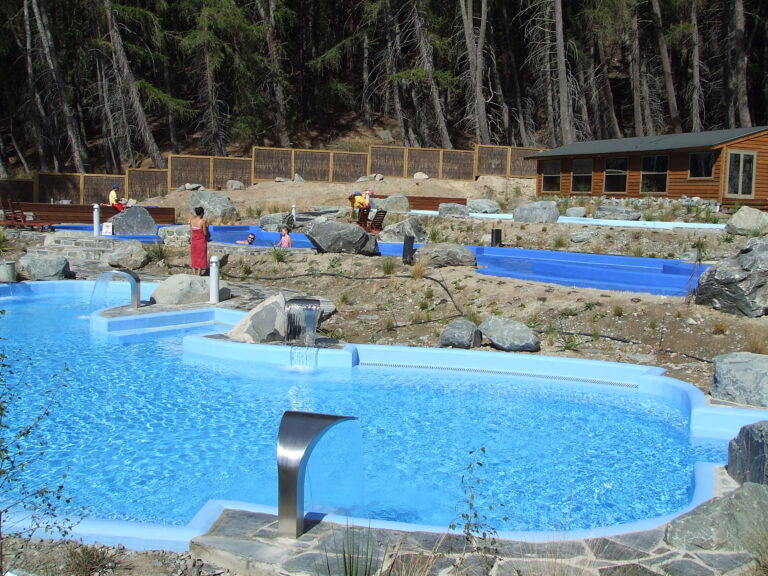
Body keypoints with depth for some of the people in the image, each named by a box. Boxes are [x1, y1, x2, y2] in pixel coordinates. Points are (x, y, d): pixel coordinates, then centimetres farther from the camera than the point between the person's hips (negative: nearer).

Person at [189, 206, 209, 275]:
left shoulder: (192, 220, -3)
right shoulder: (203, 221, -18)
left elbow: (191, 231, 5)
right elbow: (205, 233, -13)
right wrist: (206, 227, 1)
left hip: (193, 240, 5)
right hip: (201, 241, -5)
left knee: (194, 257, 14)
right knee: (201, 257, 6)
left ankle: (194, 272, 18)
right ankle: (199, 273, 9)